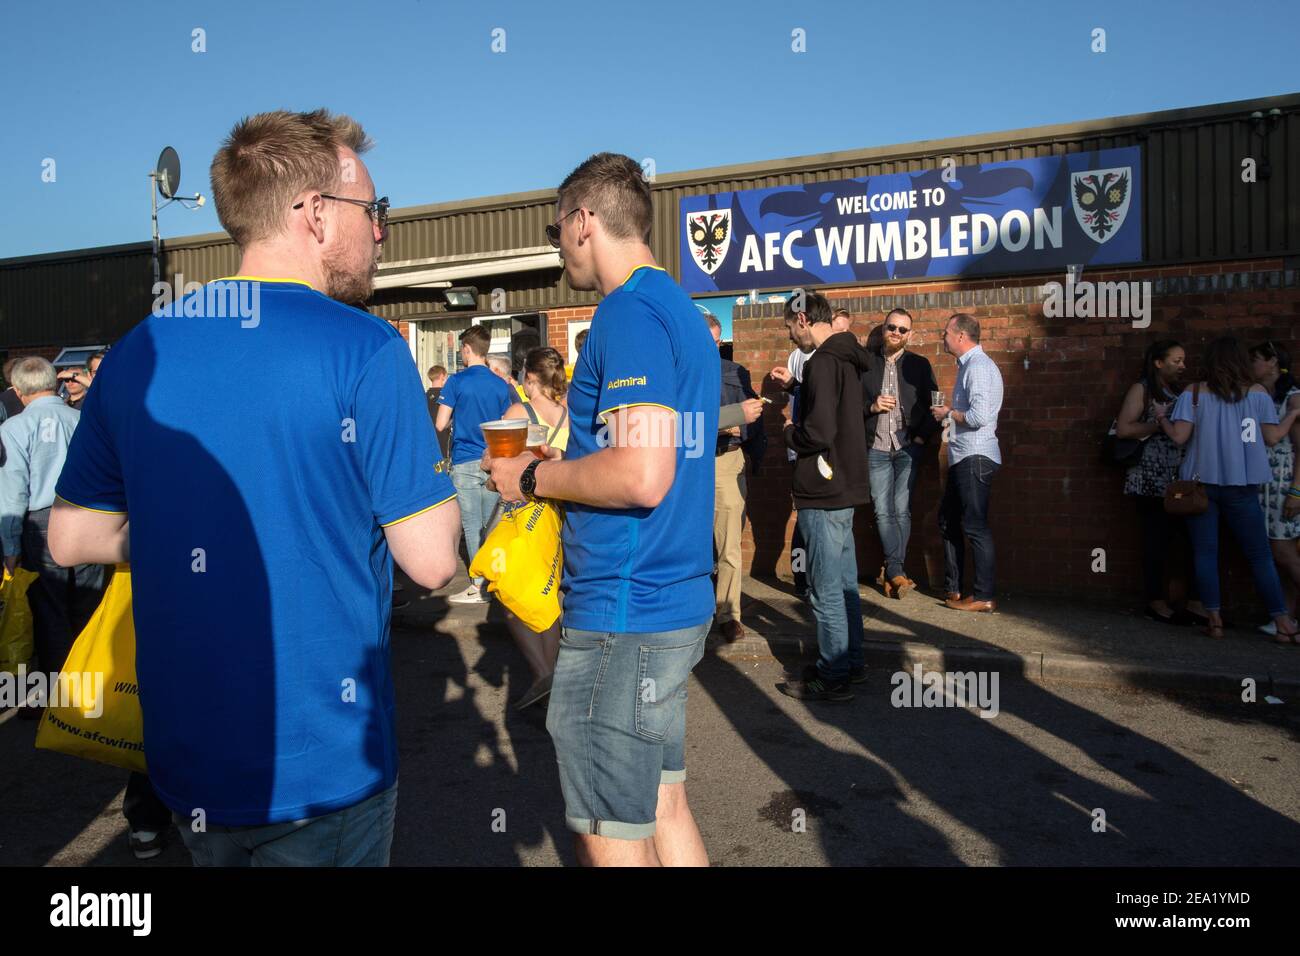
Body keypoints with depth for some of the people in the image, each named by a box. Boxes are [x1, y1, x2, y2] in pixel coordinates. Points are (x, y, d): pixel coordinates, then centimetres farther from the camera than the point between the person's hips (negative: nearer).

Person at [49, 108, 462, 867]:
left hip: (186, 757, 5)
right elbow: (432, 560, -16)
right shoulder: (364, 349, -18)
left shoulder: (138, 351, 0)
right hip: (323, 767, -5)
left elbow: (72, 539, 8)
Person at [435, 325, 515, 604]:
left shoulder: (457, 381, -7)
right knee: (492, 523, 11)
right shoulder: (501, 384, 5)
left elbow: (440, 425, -8)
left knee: (472, 524, 1)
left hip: (465, 462, -4)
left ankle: (480, 586, 2)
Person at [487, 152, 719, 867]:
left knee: (613, 842, 4)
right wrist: (563, 463, 18)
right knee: (663, 806, 20)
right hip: (675, 602, 10)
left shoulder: (630, 312, -15)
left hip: (622, 616, -10)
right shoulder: (681, 311, 16)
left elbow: (641, 476, -26)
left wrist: (532, 477, -11)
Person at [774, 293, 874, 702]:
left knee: (826, 591, -2)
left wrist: (789, 433, -5)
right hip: (844, 486, 10)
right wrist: (797, 418, 12)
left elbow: (818, 433, -24)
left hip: (824, 492, -10)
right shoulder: (847, 357, 13)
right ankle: (852, 663, 29)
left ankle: (832, 679, 7)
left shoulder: (822, 362, -17)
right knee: (844, 584, 18)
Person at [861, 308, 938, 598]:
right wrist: (872, 407, -9)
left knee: (901, 511, -3)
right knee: (883, 512, -4)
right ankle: (897, 572, 0)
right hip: (876, 449, 1)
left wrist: (923, 436, -6)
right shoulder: (867, 364, 8)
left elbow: (933, 404, 5)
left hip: (908, 448, -1)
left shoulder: (919, 365, 7)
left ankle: (892, 571, 6)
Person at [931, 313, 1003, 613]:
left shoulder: (978, 366, -15)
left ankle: (983, 597, 2)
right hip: (963, 457, 11)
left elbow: (979, 416, -24)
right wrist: (950, 413, 8)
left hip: (975, 457, -11)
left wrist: (949, 413, -10)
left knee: (975, 526, -5)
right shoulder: (969, 364, 17)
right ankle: (954, 588, 25)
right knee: (948, 520, 16)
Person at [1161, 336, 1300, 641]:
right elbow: (1273, 436, 4)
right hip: (1241, 486, 1)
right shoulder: (1257, 392, 1)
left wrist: (1161, 418, 12)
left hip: (1201, 482, 0)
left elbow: (1179, 436, -7)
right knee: (1260, 554, 7)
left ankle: (1214, 620, 1)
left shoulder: (1194, 393, -1)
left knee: (1205, 552, 4)